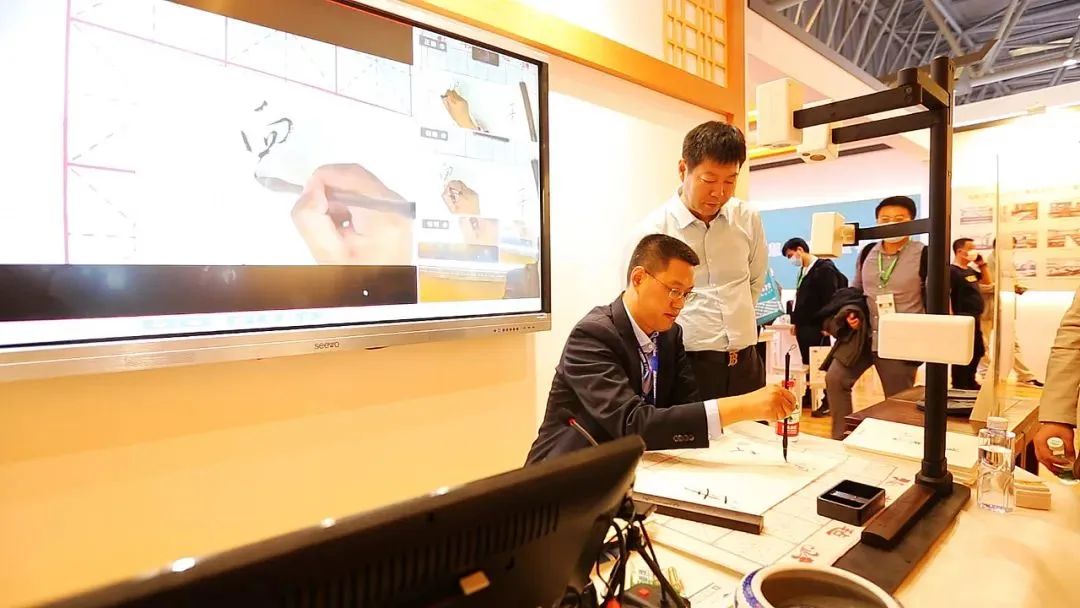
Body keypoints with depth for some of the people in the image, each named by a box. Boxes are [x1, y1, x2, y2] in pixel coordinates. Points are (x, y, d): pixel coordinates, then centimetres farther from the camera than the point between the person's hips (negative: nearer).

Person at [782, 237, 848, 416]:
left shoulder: (824, 269, -12)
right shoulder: (803, 271, 14)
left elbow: (830, 300, -16)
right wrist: (796, 322, 16)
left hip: (816, 328, -8)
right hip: (803, 327, 8)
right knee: (807, 364, 13)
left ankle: (827, 403, 9)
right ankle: (808, 397, 22)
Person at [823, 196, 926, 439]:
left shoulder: (923, 255, -8)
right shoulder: (867, 253, 5)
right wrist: (850, 312, -1)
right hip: (864, 334, 4)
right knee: (835, 378, -5)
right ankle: (840, 439, 8)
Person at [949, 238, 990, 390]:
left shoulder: (970, 270, 14)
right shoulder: (952, 271, -14)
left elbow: (987, 281, 27)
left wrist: (982, 264, 13)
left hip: (974, 319, 10)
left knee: (977, 351, 18)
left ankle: (970, 382, 31)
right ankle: (959, 386, 5)